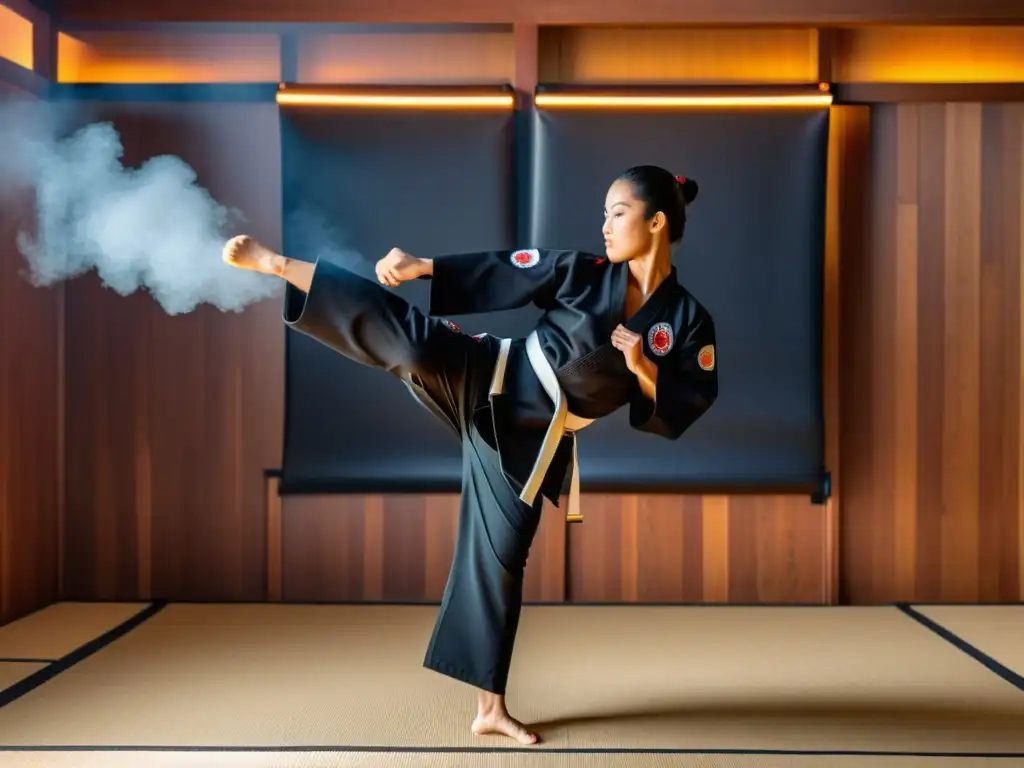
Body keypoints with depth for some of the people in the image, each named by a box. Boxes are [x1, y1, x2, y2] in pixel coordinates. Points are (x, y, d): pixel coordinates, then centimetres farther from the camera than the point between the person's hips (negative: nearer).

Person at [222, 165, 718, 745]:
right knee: (410, 338, -26)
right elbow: (501, 273, -2)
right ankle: (274, 263, -15)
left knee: (501, 560, 4)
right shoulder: (584, 271, -3)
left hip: (531, 437, 0)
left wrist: (641, 367, -20)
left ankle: (490, 708, 19)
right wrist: (424, 266, -11)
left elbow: (682, 414, -3)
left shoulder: (689, 322, -4)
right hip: (490, 382, 0)